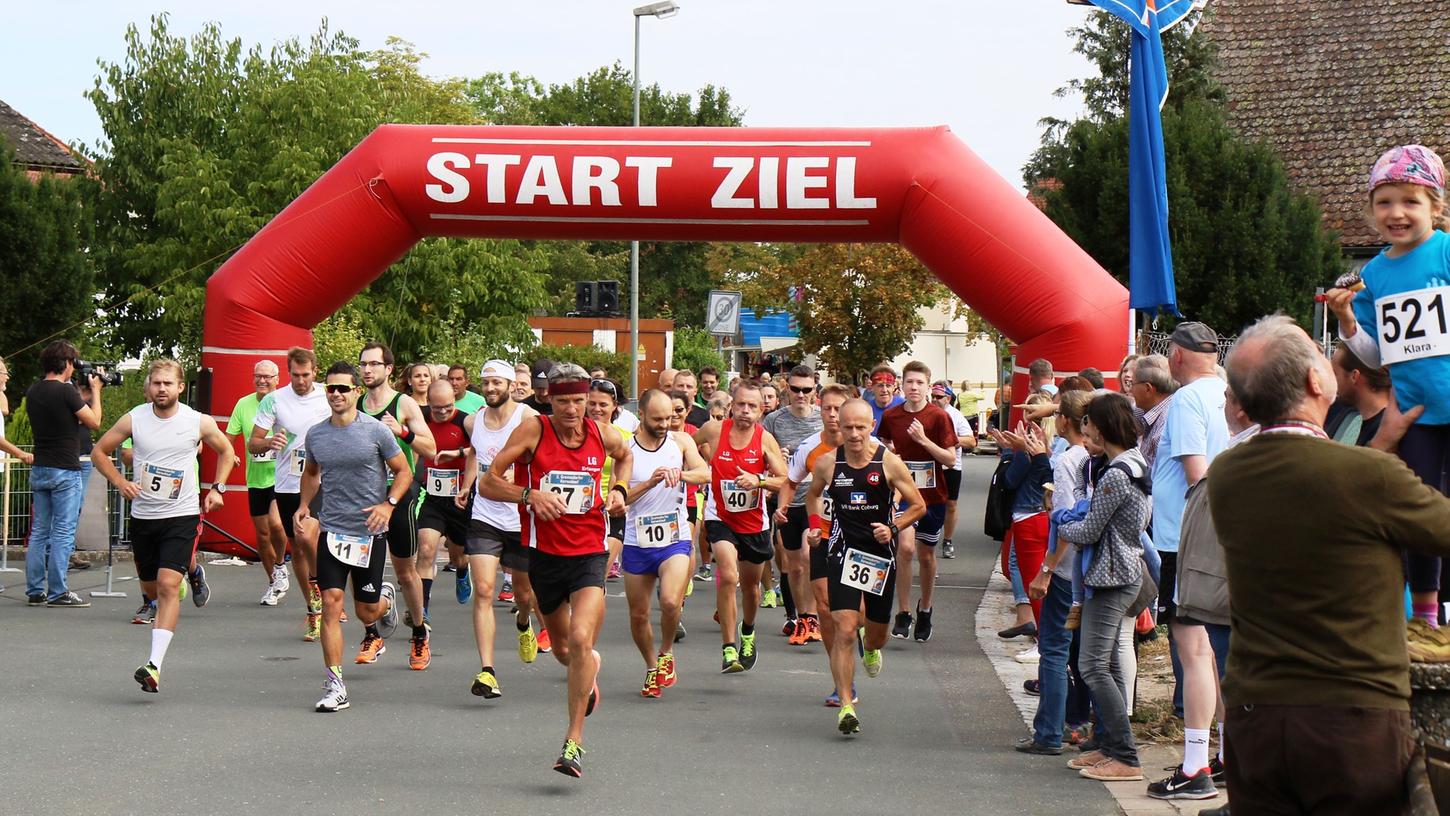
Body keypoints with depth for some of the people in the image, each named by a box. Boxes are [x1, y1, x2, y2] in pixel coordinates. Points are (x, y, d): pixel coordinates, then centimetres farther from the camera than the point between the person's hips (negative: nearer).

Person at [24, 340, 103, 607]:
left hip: (39, 469, 7)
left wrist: (84, 393, 18)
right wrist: (95, 390, 4)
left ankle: (35, 592, 13)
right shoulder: (65, 391, -15)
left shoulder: (32, 392, 8)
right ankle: (57, 593, -3)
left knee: (38, 532, 10)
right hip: (64, 471, -7)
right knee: (63, 534, -3)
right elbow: (94, 422, -9)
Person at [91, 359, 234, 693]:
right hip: (143, 515, 3)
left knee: (168, 585, -17)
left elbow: (226, 451, 14)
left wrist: (217, 489, 2)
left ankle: (155, 665, -21)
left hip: (182, 516, -3)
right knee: (150, 587, 15)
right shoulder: (133, 419, -3)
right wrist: (121, 483, -7)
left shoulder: (199, 423, -5)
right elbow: (99, 452, 8)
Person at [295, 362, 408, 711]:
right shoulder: (315, 434, 5)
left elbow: (403, 472, 1)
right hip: (332, 530, 2)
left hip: (369, 532, -2)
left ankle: (387, 600, 45)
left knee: (366, 612, 6)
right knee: (331, 603, -10)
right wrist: (304, 505, 7)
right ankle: (335, 686, -8)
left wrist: (388, 504, -15)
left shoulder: (376, 431, -6)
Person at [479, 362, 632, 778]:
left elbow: (625, 456, 25)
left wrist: (619, 489, 6)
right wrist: (530, 494, -23)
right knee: (563, 650, 16)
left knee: (581, 639, -22)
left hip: (589, 555, -1)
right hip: (545, 554, 1)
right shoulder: (533, 430, -8)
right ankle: (590, 671, 55)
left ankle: (574, 740, -12)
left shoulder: (604, 434, -1)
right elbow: (488, 484, -7)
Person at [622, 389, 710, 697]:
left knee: (670, 602, -23)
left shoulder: (681, 441, 1)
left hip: (675, 538, -1)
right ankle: (652, 668, 33)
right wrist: (650, 482, -24)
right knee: (638, 614, 9)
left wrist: (680, 473, -29)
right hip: (637, 542, 1)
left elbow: (705, 474, -10)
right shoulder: (625, 448, -3)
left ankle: (666, 654, 5)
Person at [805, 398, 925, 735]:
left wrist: (893, 528, -14)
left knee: (877, 634, 16)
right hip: (843, 552, -1)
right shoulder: (827, 464, -4)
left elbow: (918, 506, 0)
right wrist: (816, 524, 4)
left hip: (880, 554, 1)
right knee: (844, 631, -15)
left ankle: (870, 649, 54)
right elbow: (813, 494, 19)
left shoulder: (889, 463, -9)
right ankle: (845, 705, -12)